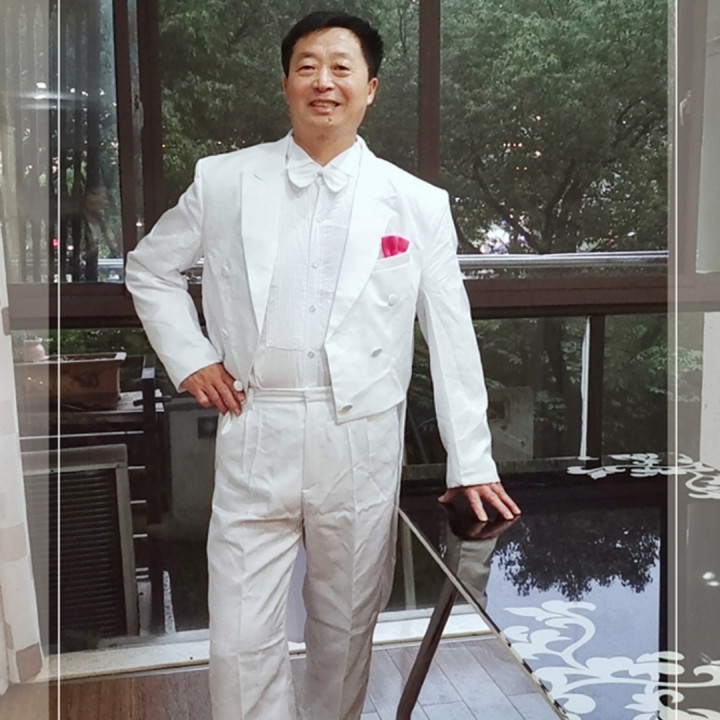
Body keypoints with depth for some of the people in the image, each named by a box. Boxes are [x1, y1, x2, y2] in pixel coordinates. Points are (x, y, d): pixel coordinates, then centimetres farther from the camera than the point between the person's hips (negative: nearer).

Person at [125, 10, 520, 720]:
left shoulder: (417, 204, 1)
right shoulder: (224, 181, 3)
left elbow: (451, 337, 2)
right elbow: (149, 267, 16)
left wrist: (471, 463, 1)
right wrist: (189, 357, 3)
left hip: (363, 444, 1)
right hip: (256, 441, 0)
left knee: (346, 628, 16)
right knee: (241, 643, 4)